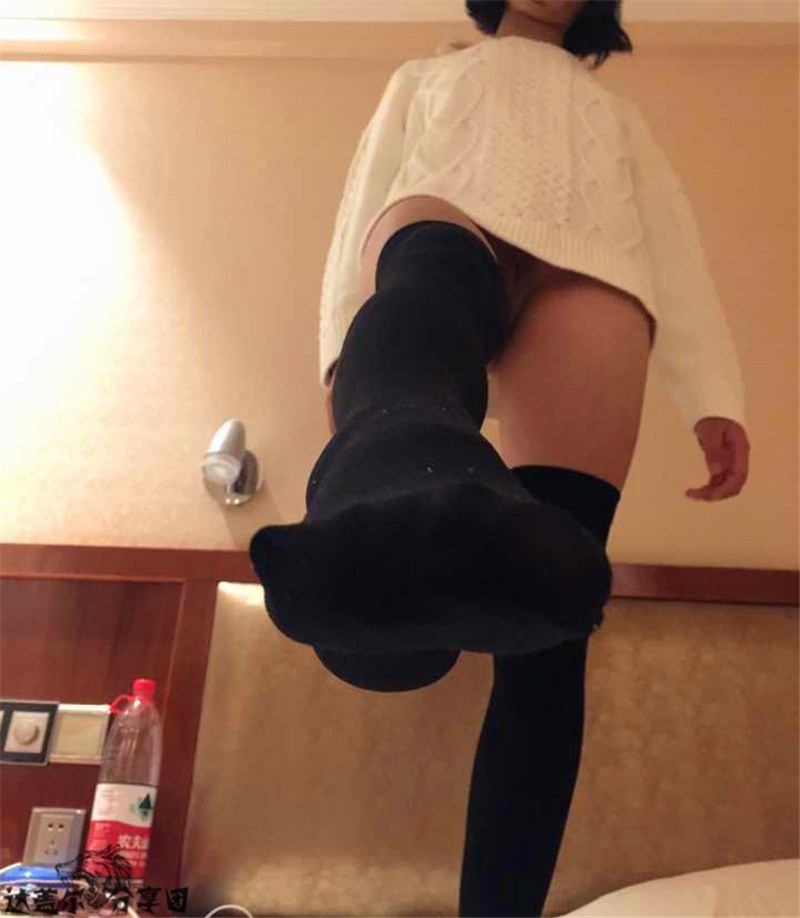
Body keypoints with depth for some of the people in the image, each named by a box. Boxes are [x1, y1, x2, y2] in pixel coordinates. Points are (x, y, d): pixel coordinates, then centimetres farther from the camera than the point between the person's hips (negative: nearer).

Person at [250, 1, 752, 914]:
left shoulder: (617, 116, 41)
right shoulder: (424, 78, 39)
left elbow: (674, 246, 24)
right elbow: (364, 204, 23)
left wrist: (715, 398, 6)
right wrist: (342, 354, 3)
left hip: (585, 270, 1)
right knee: (429, 272, -41)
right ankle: (399, 498, -73)